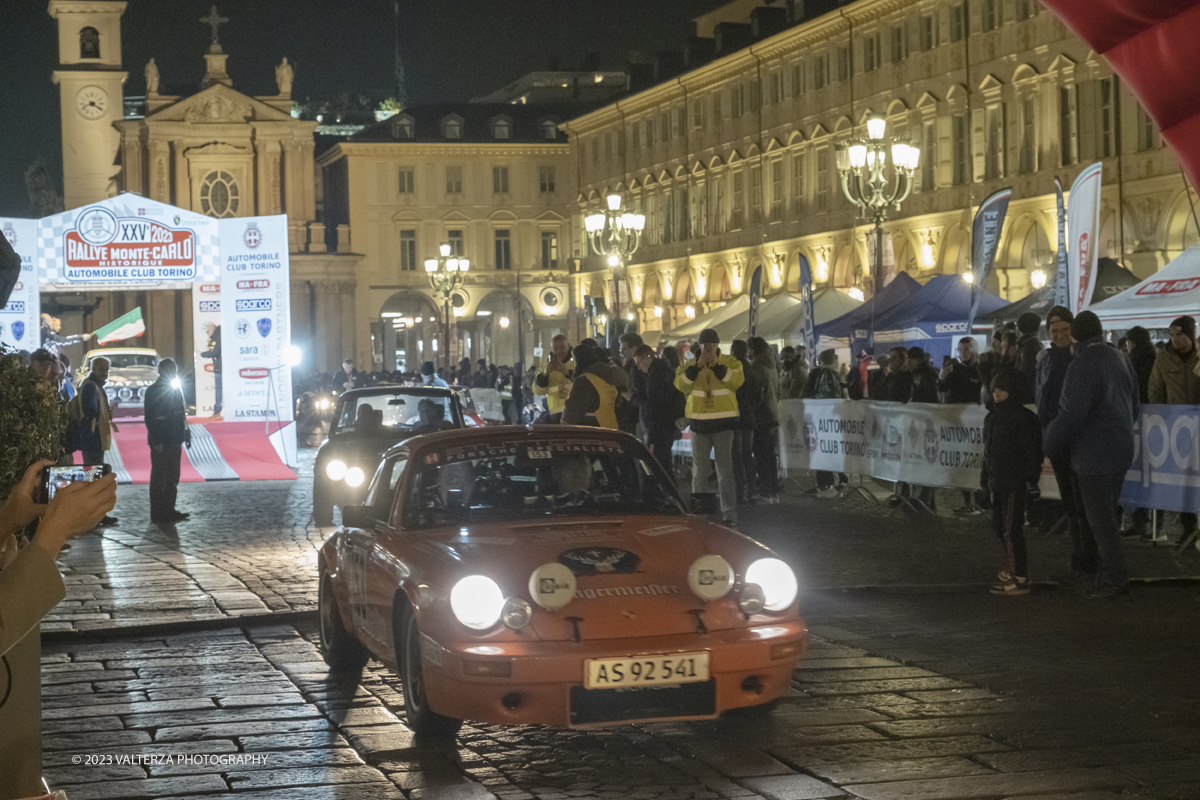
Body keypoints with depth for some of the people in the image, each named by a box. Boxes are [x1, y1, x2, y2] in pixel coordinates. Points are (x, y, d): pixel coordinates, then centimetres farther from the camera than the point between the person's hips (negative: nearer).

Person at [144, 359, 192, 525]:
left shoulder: (176, 390, 15)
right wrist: (156, 442, -20)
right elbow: (150, 418, -14)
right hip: (161, 443, -8)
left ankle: (169, 510, 20)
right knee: (159, 478, -4)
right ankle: (158, 514, -1)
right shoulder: (153, 391, -10)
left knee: (173, 478, 12)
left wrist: (186, 434, 15)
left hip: (175, 441, 8)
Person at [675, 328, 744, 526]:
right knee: (699, 471, 7)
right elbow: (680, 384, -9)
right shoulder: (689, 365, 8)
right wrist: (697, 367, -18)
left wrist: (717, 366, -21)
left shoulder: (730, 363, 4)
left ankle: (729, 513, -1)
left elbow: (737, 381, -15)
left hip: (724, 422, -2)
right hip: (699, 423, 2)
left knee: (725, 470, -2)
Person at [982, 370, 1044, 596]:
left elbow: (1032, 452, -15)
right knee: (999, 525, 16)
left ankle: (1020, 579, -4)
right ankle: (1017, 567, 31)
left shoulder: (1024, 418, -12)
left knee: (1011, 529, -8)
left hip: (1014, 483, -9)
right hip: (997, 482, 9)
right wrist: (985, 478, 19)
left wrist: (1031, 479, -18)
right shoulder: (992, 418, 14)